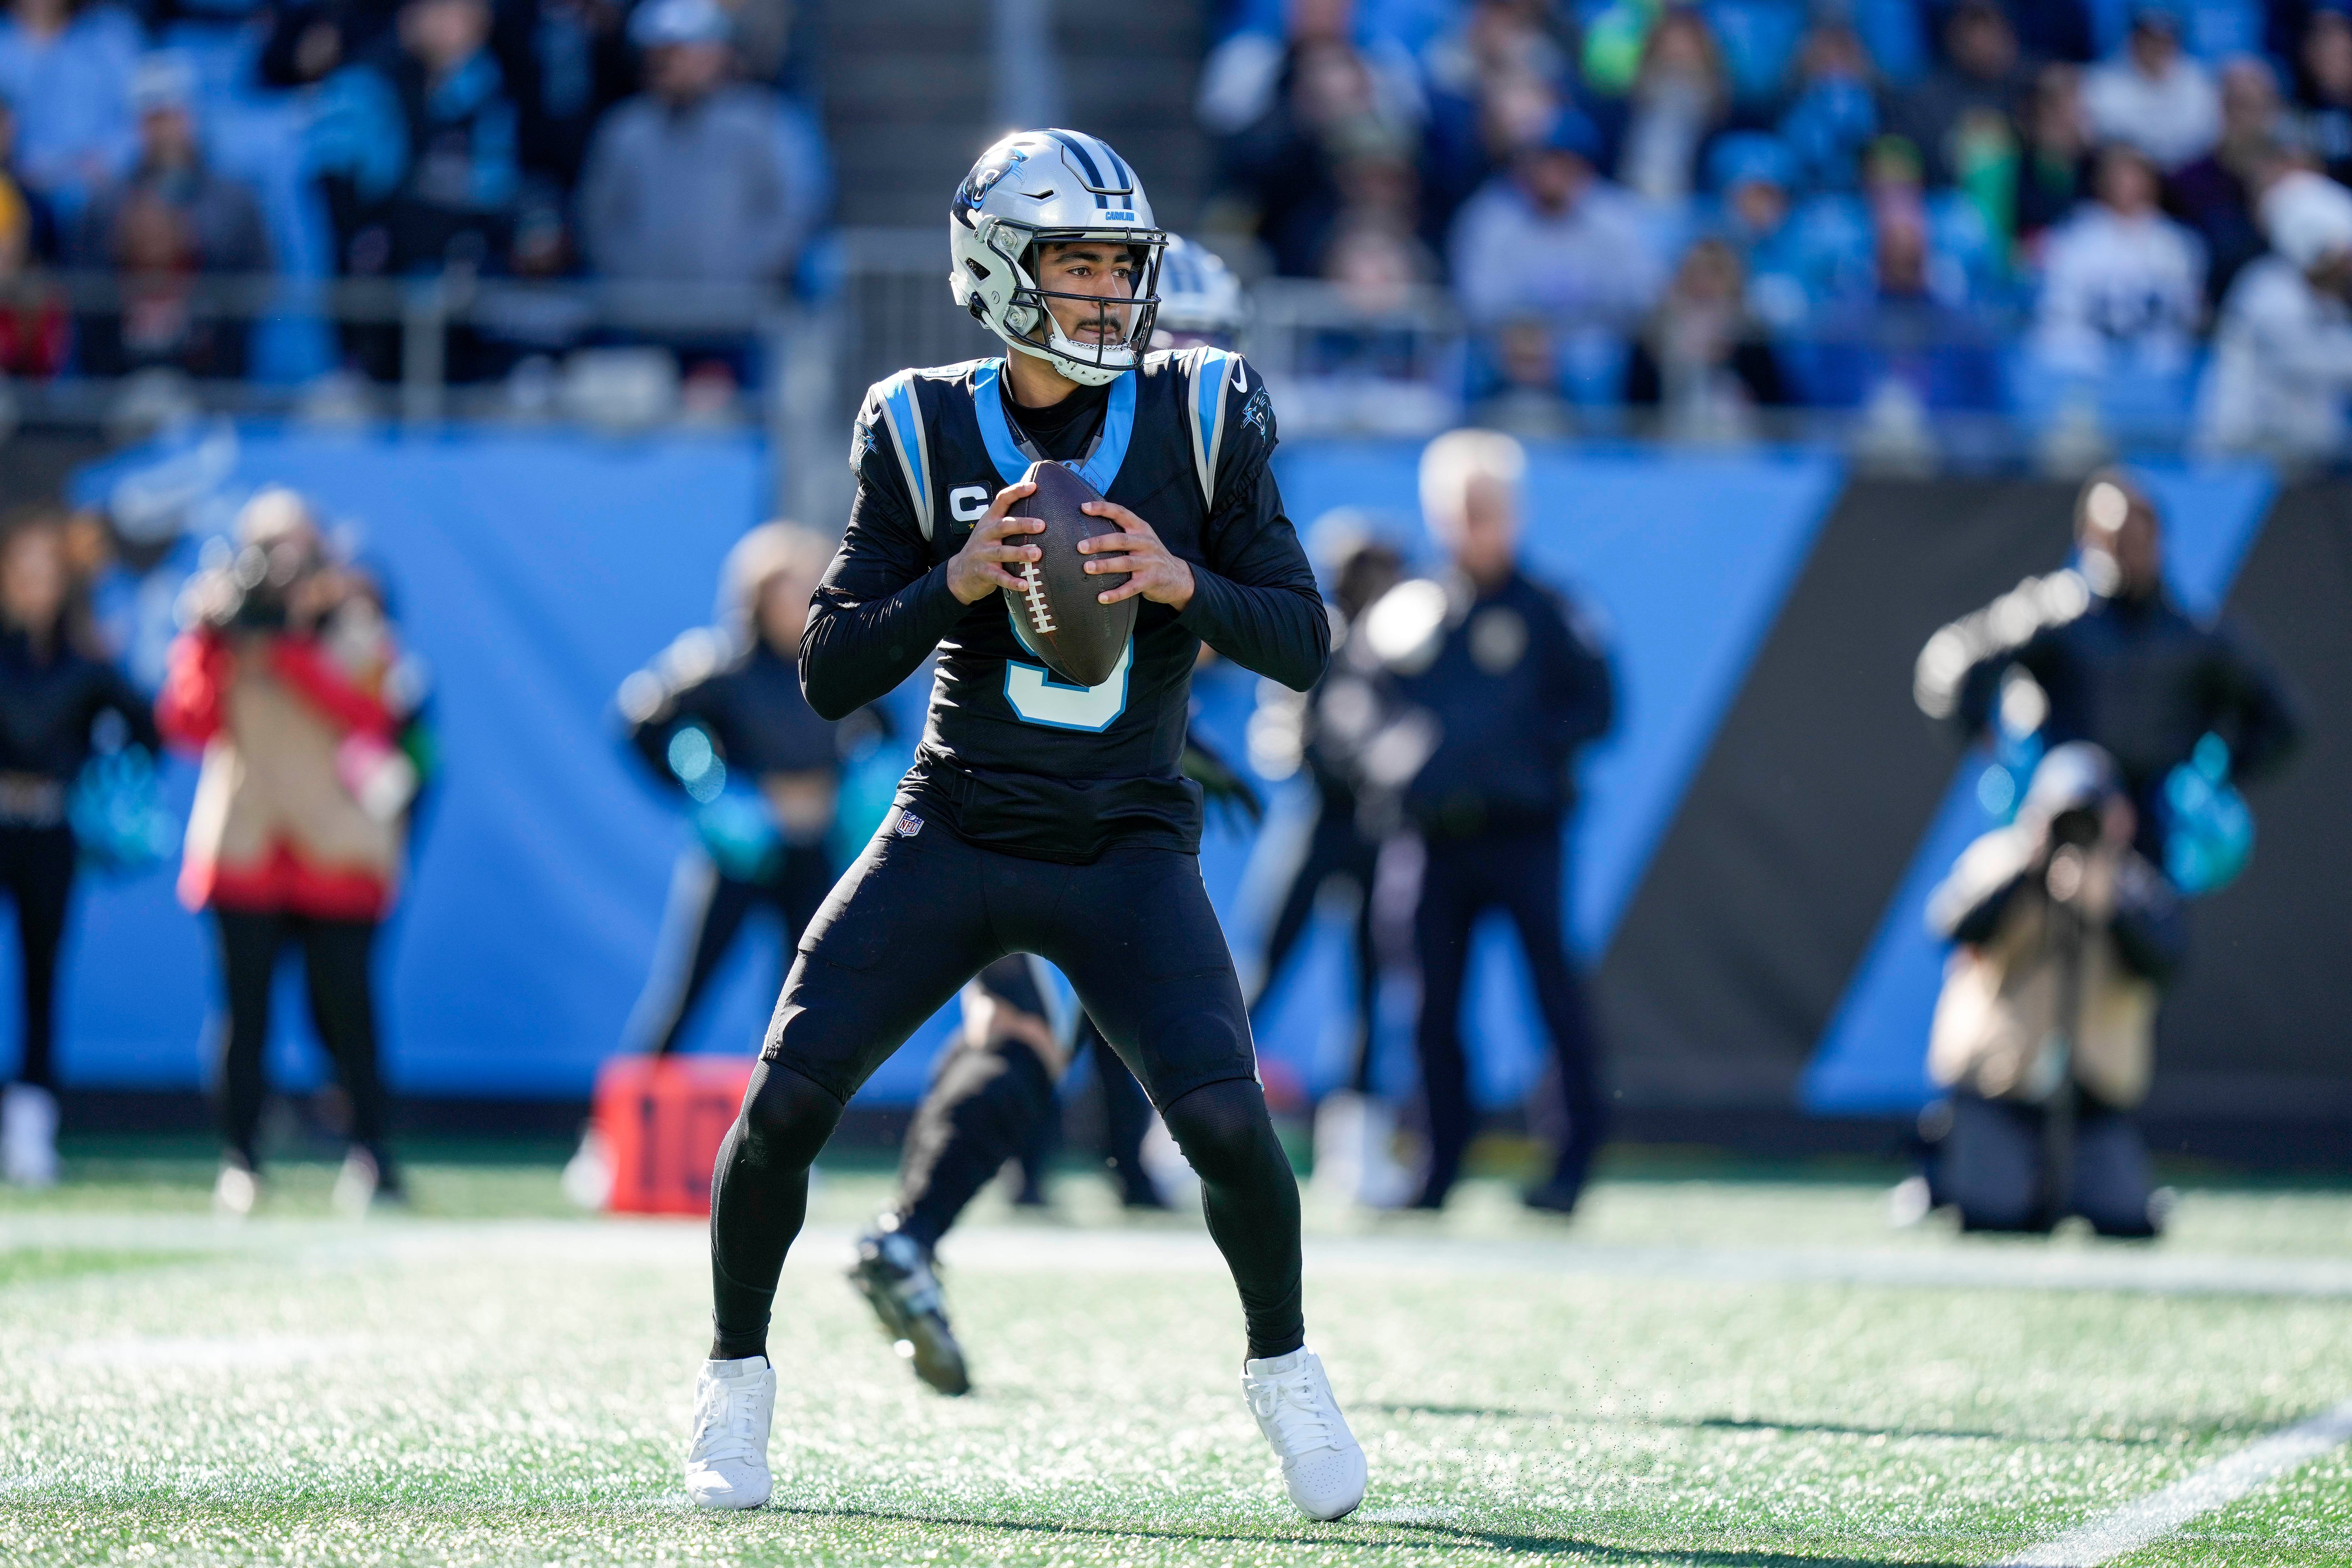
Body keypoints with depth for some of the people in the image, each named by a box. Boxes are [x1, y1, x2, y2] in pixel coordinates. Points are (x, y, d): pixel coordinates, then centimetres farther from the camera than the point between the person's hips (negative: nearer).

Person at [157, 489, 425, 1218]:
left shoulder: (354, 624, 8)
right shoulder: (221, 624, 11)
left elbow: (369, 708, -9)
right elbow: (186, 724, 1)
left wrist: (285, 645, -15)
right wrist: (211, 639, -10)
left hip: (336, 849, -1)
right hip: (242, 849, 1)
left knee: (344, 1005, -5)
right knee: (245, 1006, -4)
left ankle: (370, 1153, 2)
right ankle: (239, 1163, -2)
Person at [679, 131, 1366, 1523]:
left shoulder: (1199, 423, -3)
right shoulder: (926, 437, -3)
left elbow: (1306, 646, -3)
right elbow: (831, 675, -4)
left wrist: (1182, 584, -21)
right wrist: (954, 584, -21)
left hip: (1125, 849, -1)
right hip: (954, 834, 1)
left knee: (1224, 1117, -18)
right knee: (788, 1100, -10)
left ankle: (1286, 1370, 10)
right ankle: (737, 1378, 14)